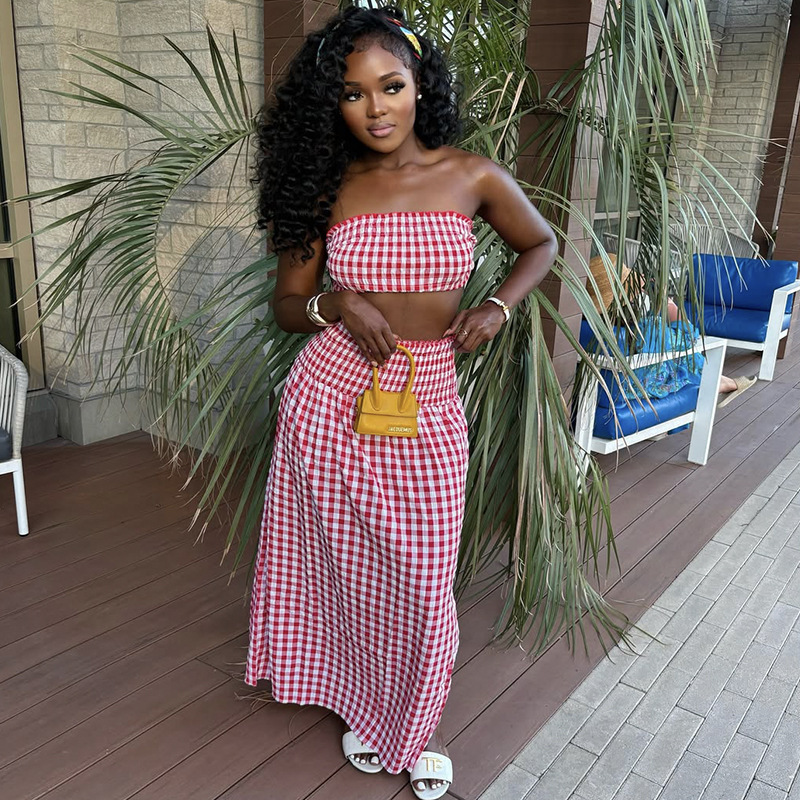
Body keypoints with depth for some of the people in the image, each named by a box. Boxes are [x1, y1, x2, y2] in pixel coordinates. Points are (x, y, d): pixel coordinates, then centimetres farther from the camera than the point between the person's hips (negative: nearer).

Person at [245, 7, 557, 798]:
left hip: (427, 403, 0)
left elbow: (541, 243, 14)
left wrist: (497, 306, -3)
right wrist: (336, 304, -14)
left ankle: (419, 725, 35)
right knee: (344, 564, 13)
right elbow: (285, 304, 7)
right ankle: (360, 704, 41)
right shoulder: (328, 188, 1)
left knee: (421, 579, 6)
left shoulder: (472, 176, -1)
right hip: (329, 395, 1)